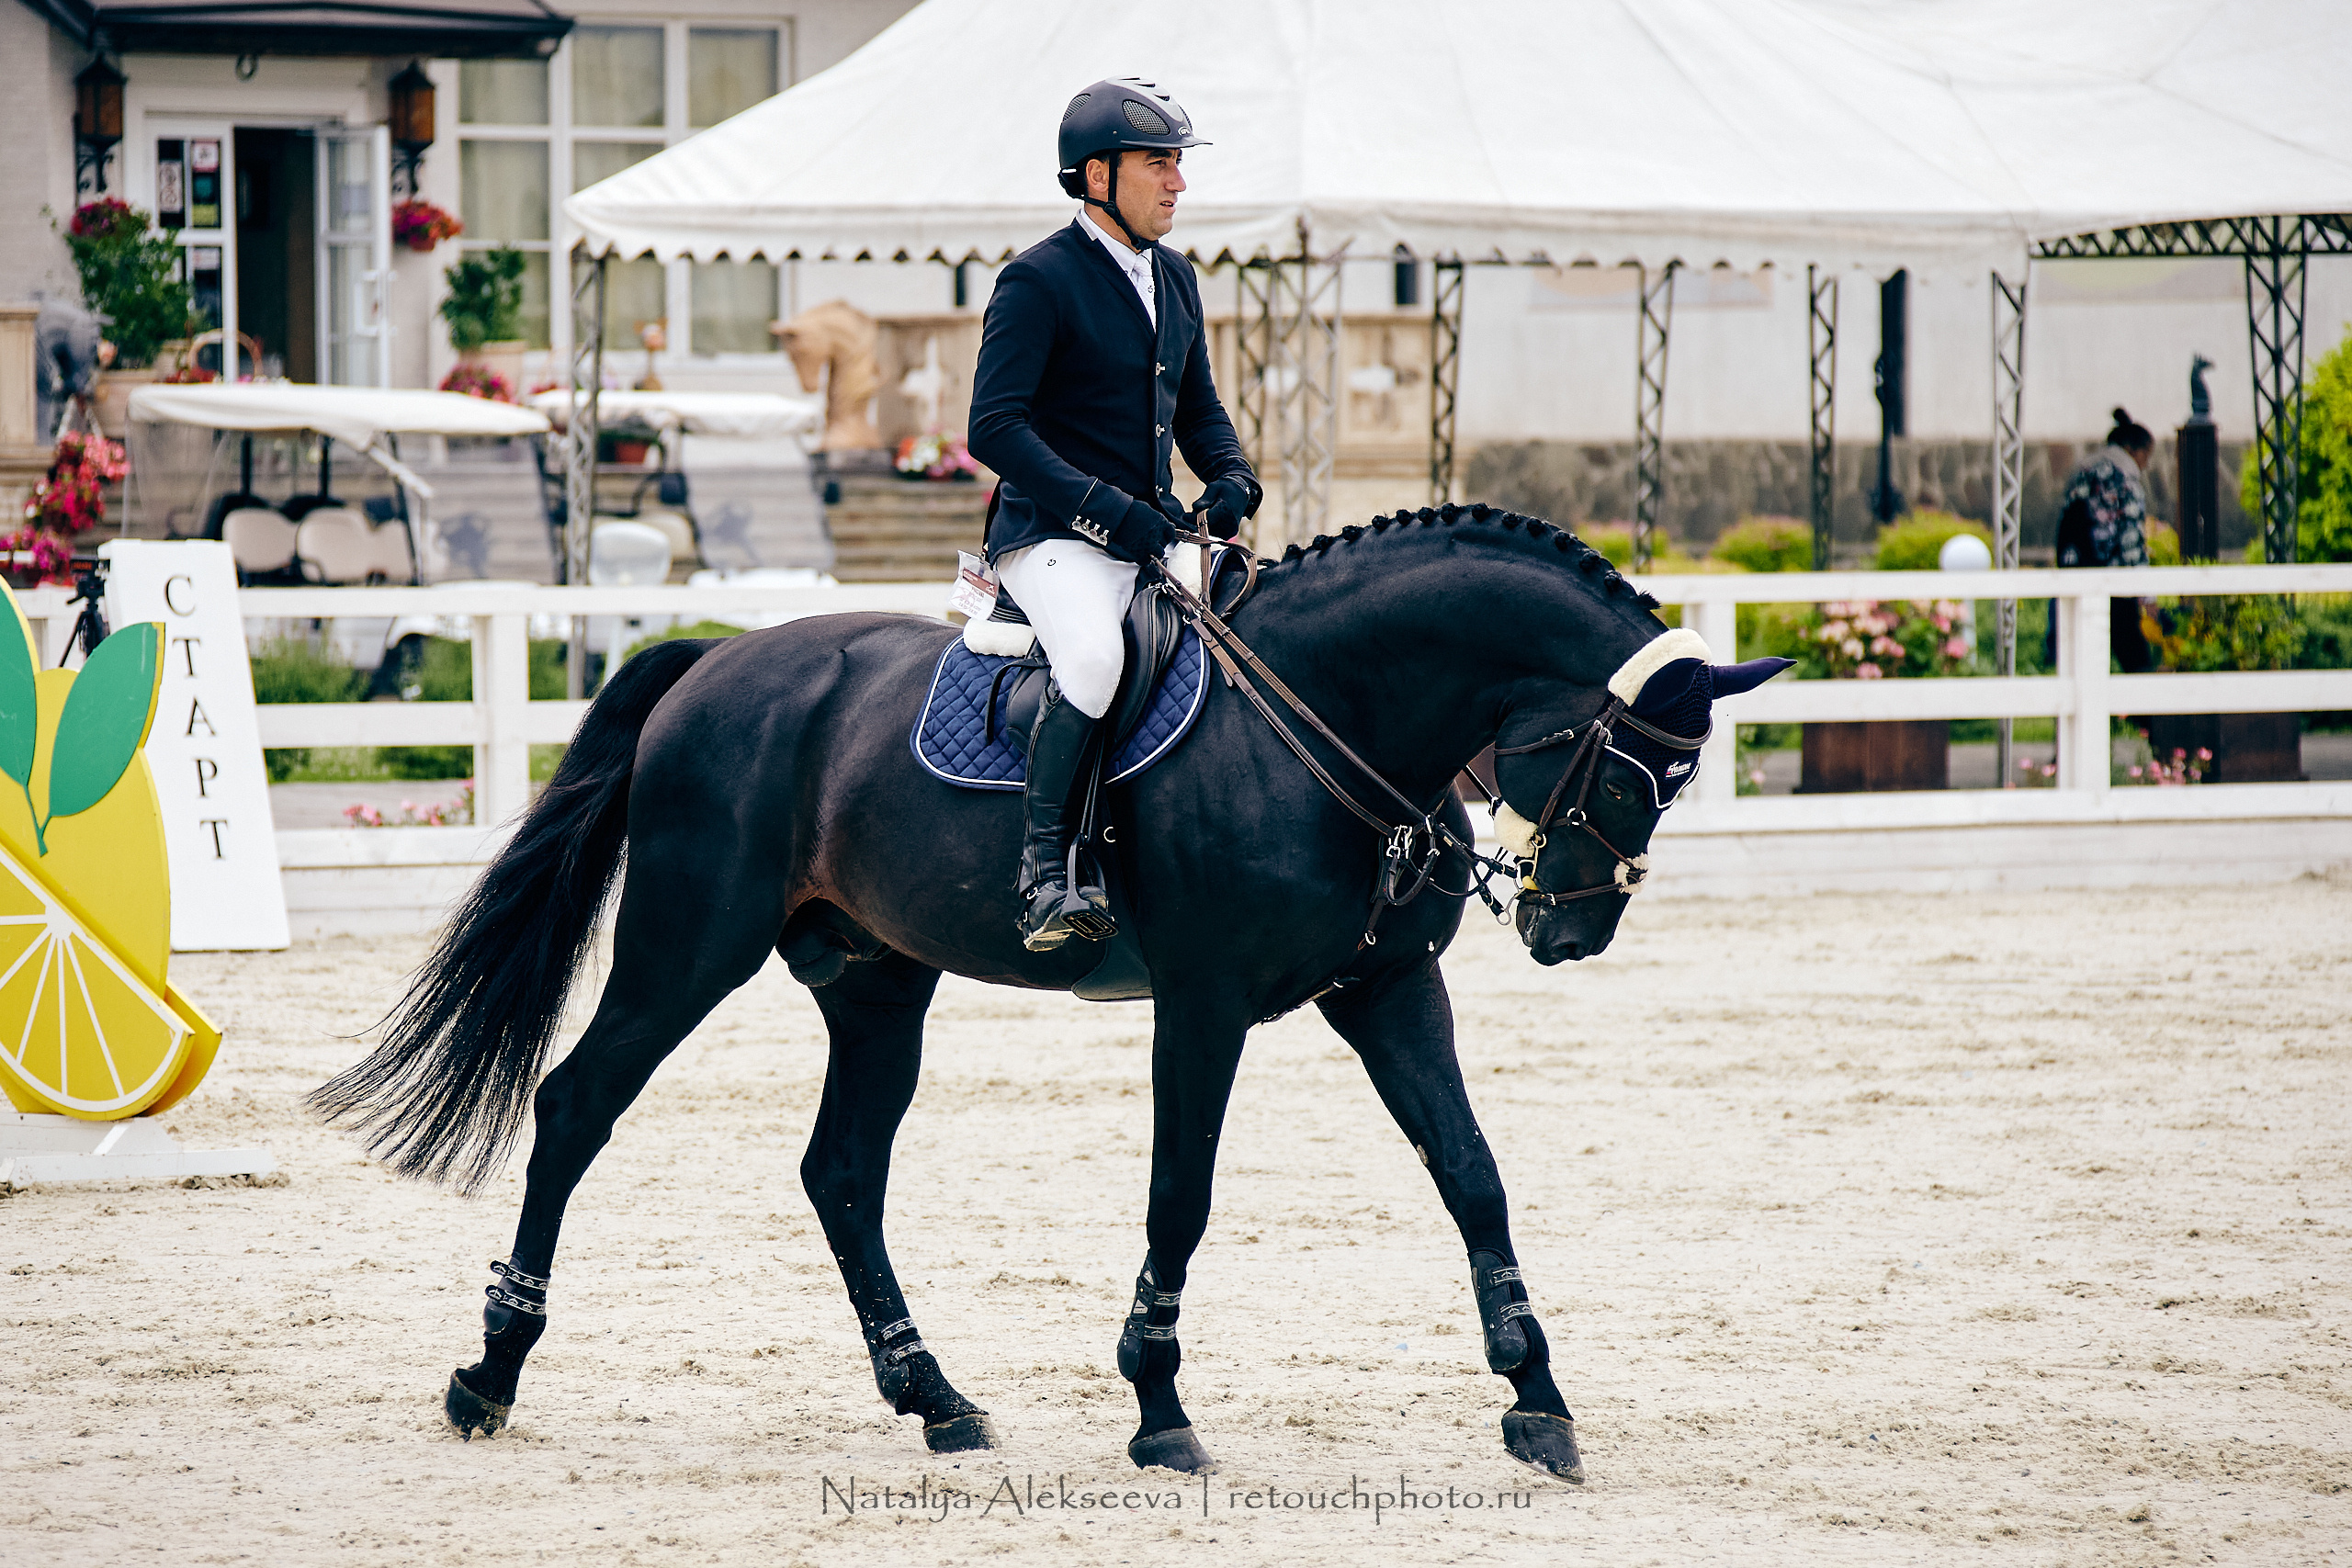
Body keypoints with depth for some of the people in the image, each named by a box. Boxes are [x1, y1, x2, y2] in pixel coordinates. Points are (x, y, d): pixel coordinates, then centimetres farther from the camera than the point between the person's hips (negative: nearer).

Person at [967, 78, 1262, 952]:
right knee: (1094, 656, -35)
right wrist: (1104, 510, -22)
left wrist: (1232, 480, 2)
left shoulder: (1175, 279, 16)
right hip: (1052, 534, -8)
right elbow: (995, 427, -15)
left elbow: (1198, 410, 25)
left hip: (1155, 530, 8)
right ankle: (1043, 867, -30)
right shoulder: (1038, 280, -9)